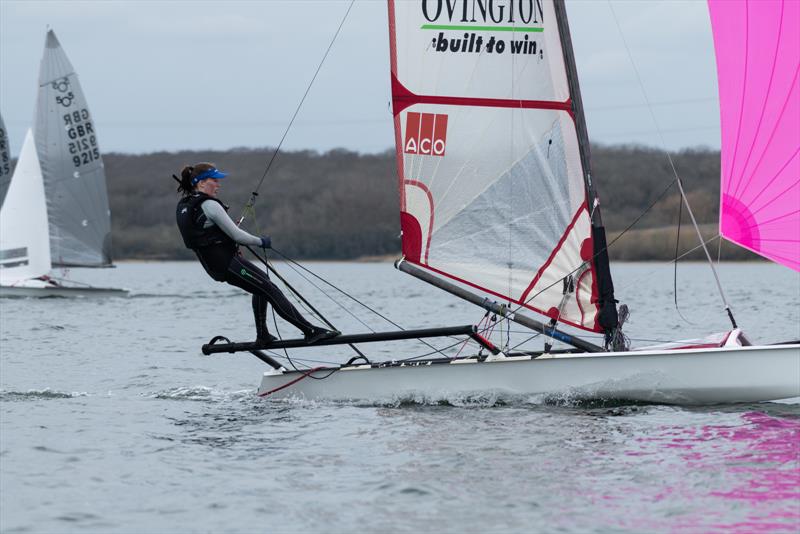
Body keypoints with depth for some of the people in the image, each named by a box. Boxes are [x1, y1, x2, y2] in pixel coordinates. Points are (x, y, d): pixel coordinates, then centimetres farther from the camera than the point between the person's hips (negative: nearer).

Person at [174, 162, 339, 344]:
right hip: (228, 263, -10)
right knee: (272, 292, -8)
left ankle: (262, 335, 30)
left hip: (212, 265, 10)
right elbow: (236, 235, -18)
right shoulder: (209, 205, -20)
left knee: (262, 283, 29)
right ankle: (311, 331, -11)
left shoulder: (183, 206, 8)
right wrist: (261, 242, -2)